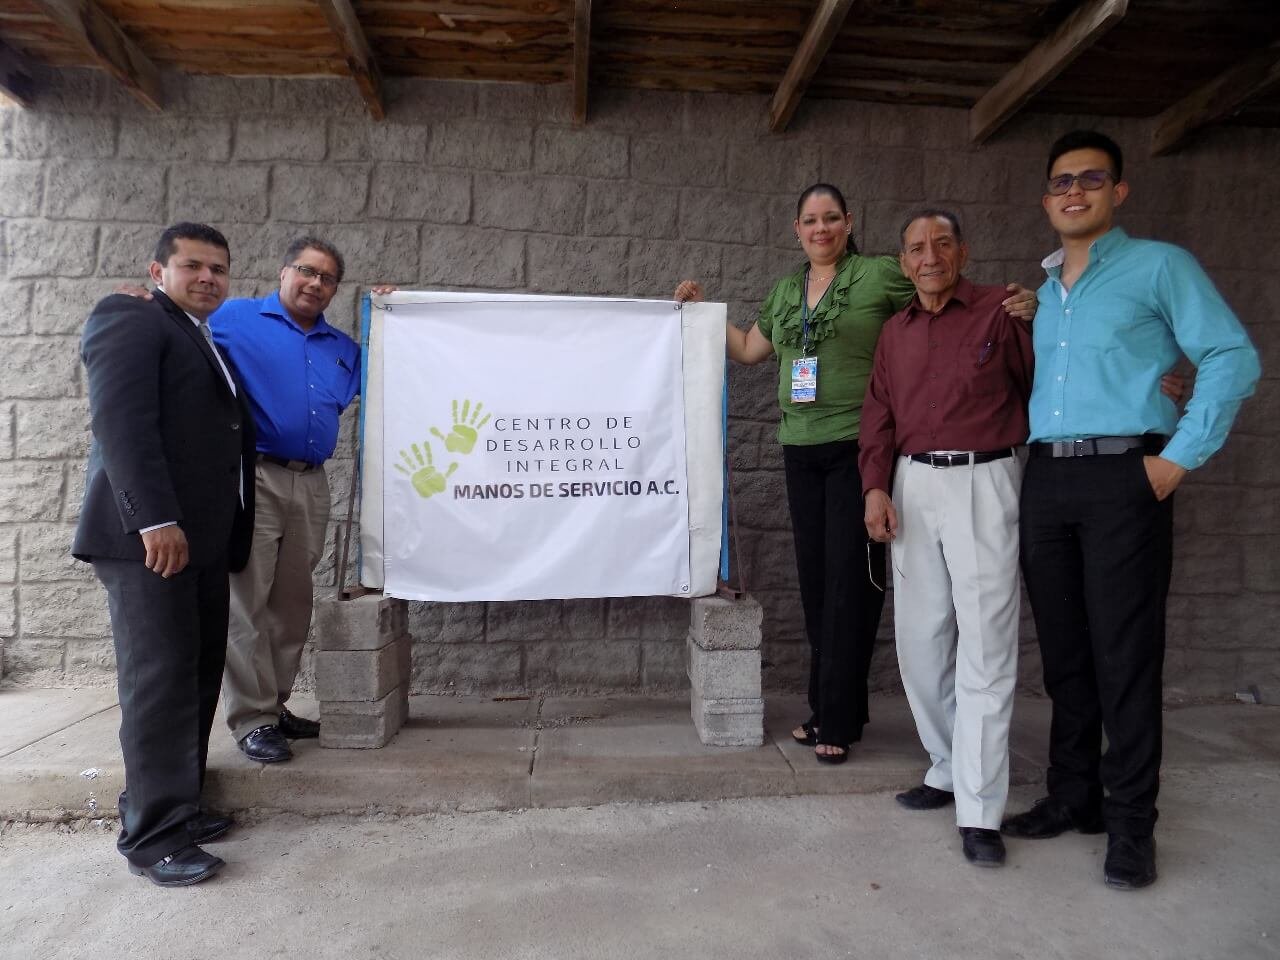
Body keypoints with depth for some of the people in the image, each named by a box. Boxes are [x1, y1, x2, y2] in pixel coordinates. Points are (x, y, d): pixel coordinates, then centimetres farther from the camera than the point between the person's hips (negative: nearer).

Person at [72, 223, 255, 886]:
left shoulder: (211, 346, 25)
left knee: (198, 676, 9)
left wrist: (232, 536, 15)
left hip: (203, 538, 8)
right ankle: (153, 835, 3)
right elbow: (121, 418, -14)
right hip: (150, 535, -8)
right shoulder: (128, 318, 0)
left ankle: (176, 804, 19)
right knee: (160, 678, -6)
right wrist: (155, 519, -23)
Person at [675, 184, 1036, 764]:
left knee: (849, 581, -3)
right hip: (801, 450, 6)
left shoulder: (880, 275, -1)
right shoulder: (785, 291, 16)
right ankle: (824, 707, 23)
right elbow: (748, 350, 25)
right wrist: (702, 310, 23)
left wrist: (1012, 308, -17)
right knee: (815, 578, 10)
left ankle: (838, 720, 9)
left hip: (857, 448, -5)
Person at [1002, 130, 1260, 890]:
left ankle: (1131, 823, 10)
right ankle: (1073, 797, 22)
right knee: (1064, 651, 10)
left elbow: (1234, 358, -5)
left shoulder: (1159, 266, 2)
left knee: (1124, 655, -3)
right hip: (1046, 480, 5)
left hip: (1123, 478, -5)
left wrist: (1179, 458, -10)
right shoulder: (1043, 291, 18)